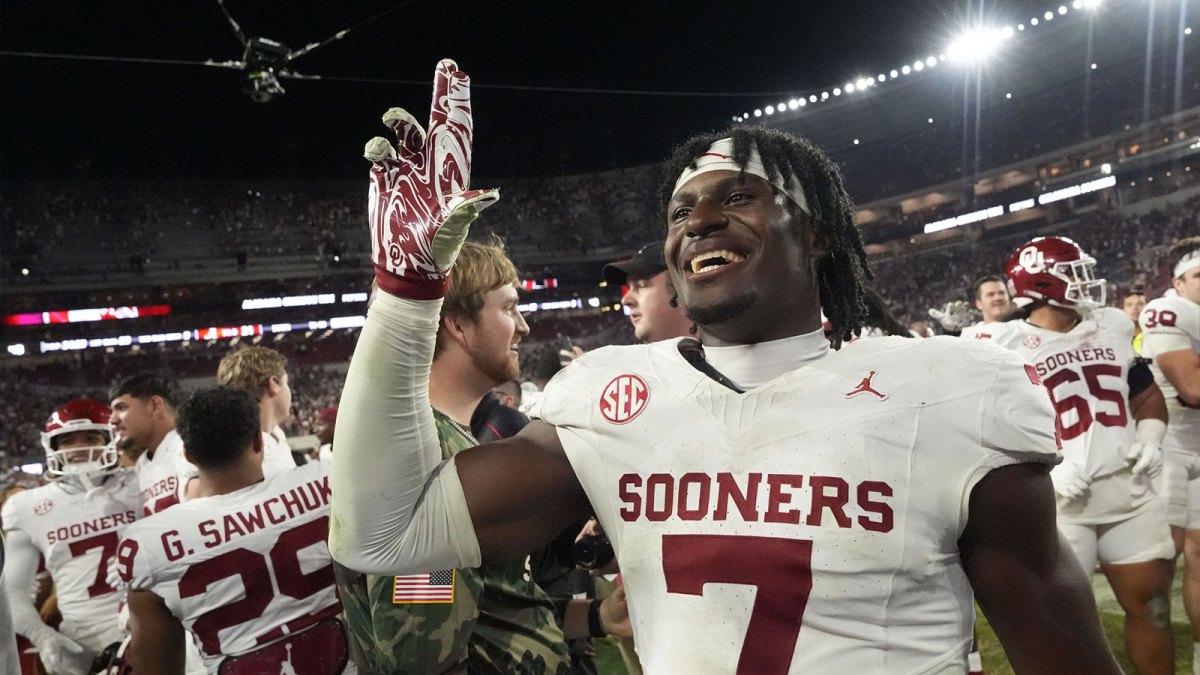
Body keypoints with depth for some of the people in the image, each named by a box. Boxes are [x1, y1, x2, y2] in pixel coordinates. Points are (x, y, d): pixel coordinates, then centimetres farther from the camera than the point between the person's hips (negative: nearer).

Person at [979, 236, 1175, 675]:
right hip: (1060, 504, -5)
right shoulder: (1003, 347, -11)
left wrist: (1149, 440, 2)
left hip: (1130, 494, 6)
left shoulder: (1112, 327, 8)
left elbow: (1147, 395, 20)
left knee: (1153, 605, 14)